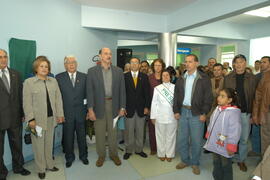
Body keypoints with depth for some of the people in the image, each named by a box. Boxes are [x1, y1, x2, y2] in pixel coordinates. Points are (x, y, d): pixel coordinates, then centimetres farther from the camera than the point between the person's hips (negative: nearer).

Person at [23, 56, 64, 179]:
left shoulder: (53, 81, 8)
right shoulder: (28, 82, -2)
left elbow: (58, 99, 8)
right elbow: (27, 103, -6)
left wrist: (60, 114, 5)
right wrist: (30, 119, -11)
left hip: (51, 118, 3)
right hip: (37, 119, -3)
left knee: (49, 143, 14)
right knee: (38, 144, 7)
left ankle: (49, 164, 31)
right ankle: (41, 169, 23)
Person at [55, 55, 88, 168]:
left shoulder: (84, 77, 3)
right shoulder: (59, 77, 0)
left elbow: (87, 94, 2)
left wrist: (88, 110, 0)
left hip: (81, 112, 1)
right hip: (66, 112, -1)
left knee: (82, 135, 14)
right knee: (68, 137, 12)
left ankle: (83, 155, 34)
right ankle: (69, 157, 33)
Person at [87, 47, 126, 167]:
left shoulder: (118, 71, 2)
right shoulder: (92, 71, -2)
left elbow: (122, 90, 3)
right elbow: (90, 91, -3)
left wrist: (122, 107, 0)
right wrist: (90, 109, -7)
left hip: (113, 105, 1)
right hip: (99, 106, -1)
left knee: (113, 132, 13)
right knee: (99, 133, 11)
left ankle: (114, 154, 33)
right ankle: (101, 155, 31)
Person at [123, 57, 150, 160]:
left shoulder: (144, 77, 5)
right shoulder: (125, 77, 0)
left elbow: (147, 93, 2)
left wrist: (147, 107, -3)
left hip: (141, 108, 2)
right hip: (129, 108, -1)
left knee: (140, 131, 12)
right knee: (129, 131, 7)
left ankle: (139, 149, 28)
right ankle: (128, 150, 23)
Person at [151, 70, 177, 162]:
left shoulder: (175, 87, 1)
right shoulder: (157, 88, 3)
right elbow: (154, 103, 3)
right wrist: (153, 116, 1)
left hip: (172, 116, 0)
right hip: (160, 116, 1)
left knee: (171, 136, 9)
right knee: (160, 136, 9)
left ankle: (169, 154, 25)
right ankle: (161, 154, 24)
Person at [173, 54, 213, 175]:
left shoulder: (204, 79, -4)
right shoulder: (181, 79, 9)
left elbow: (208, 97, -5)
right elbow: (176, 96, 11)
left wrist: (204, 113, -11)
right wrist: (176, 111, 5)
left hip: (197, 113, -4)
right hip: (183, 111, 4)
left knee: (196, 140, 5)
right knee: (182, 139, 12)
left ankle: (195, 163, 26)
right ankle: (185, 160, 31)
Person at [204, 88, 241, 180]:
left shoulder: (234, 112, -22)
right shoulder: (217, 109, 0)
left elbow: (235, 131, -21)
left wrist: (231, 147, -18)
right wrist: (208, 137, 16)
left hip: (224, 146, -7)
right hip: (214, 144, 7)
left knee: (226, 166, 13)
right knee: (216, 164, 22)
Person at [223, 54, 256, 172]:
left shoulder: (251, 78, 3)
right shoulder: (228, 78, 3)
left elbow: (254, 96, 1)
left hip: (245, 112, 0)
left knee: (244, 138, 9)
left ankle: (241, 159, 27)